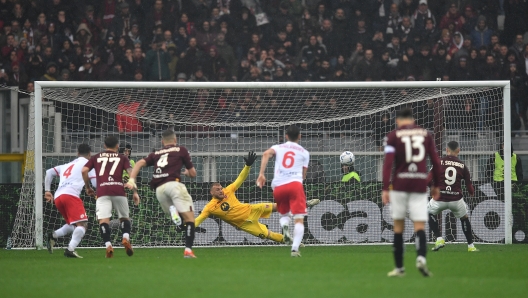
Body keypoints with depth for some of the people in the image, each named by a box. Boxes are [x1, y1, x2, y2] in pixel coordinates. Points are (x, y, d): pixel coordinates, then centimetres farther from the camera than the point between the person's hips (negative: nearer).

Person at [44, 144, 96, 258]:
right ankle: (70, 249, -31)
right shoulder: (86, 163, 14)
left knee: (74, 225, 20)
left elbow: (49, 172, 30)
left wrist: (47, 191, 29)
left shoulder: (67, 165, 32)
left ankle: (53, 235, -4)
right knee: (82, 224, -11)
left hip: (57, 197, 7)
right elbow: (95, 181, 7)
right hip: (70, 195, -7)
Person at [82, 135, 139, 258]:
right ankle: (126, 238, -11)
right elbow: (131, 172, 4)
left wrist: (87, 187, 19)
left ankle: (108, 245, -26)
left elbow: (84, 170, 8)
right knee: (124, 217, 16)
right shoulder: (122, 157, 17)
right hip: (119, 191, 0)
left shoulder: (96, 157, 20)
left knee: (103, 220, -7)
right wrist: (135, 192, 6)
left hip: (102, 192, 0)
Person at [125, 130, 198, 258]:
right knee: (189, 217, -6)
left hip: (159, 188, 4)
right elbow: (193, 173, 20)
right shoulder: (181, 150, 17)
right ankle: (188, 250, -24)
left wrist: (131, 180, 2)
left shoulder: (156, 154, 26)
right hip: (173, 184, -4)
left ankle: (172, 210, -17)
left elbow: (139, 163, 11)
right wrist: (187, 172, 42)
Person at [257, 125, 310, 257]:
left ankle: (285, 227, -10)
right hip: (295, 184, -2)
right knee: (299, 219, -4)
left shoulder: (278, 147, 18)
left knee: (284, 214, 26)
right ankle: (295, 248, -24)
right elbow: (303, 175, 13)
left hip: (278, 187, 2)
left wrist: (261, 174, -10)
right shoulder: (304, 152, 16)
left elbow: (266, 154, -5)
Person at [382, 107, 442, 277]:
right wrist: (436, 185, 19)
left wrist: (385, 188, -10)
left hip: (400, 185, -1)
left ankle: (399, 268, 11)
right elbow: (436, 162, 8)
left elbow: (388, 163, -9)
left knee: (398, 226, 9)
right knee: (420, 226, -1)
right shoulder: (425, 134, 9)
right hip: (420, 185, 1)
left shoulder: (393, 136, 2)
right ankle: (421, 257, -28)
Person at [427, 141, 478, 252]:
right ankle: (471, 246, 24)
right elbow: (469, 185, 5)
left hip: (439, 198, -1)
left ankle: (439, 239, 11)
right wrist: (472, 193, 27)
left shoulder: (439, 162, -1)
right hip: (456, 199, 1)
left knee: (430, 213, 26)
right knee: (464, 218, 25)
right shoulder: (462, 165, 3)